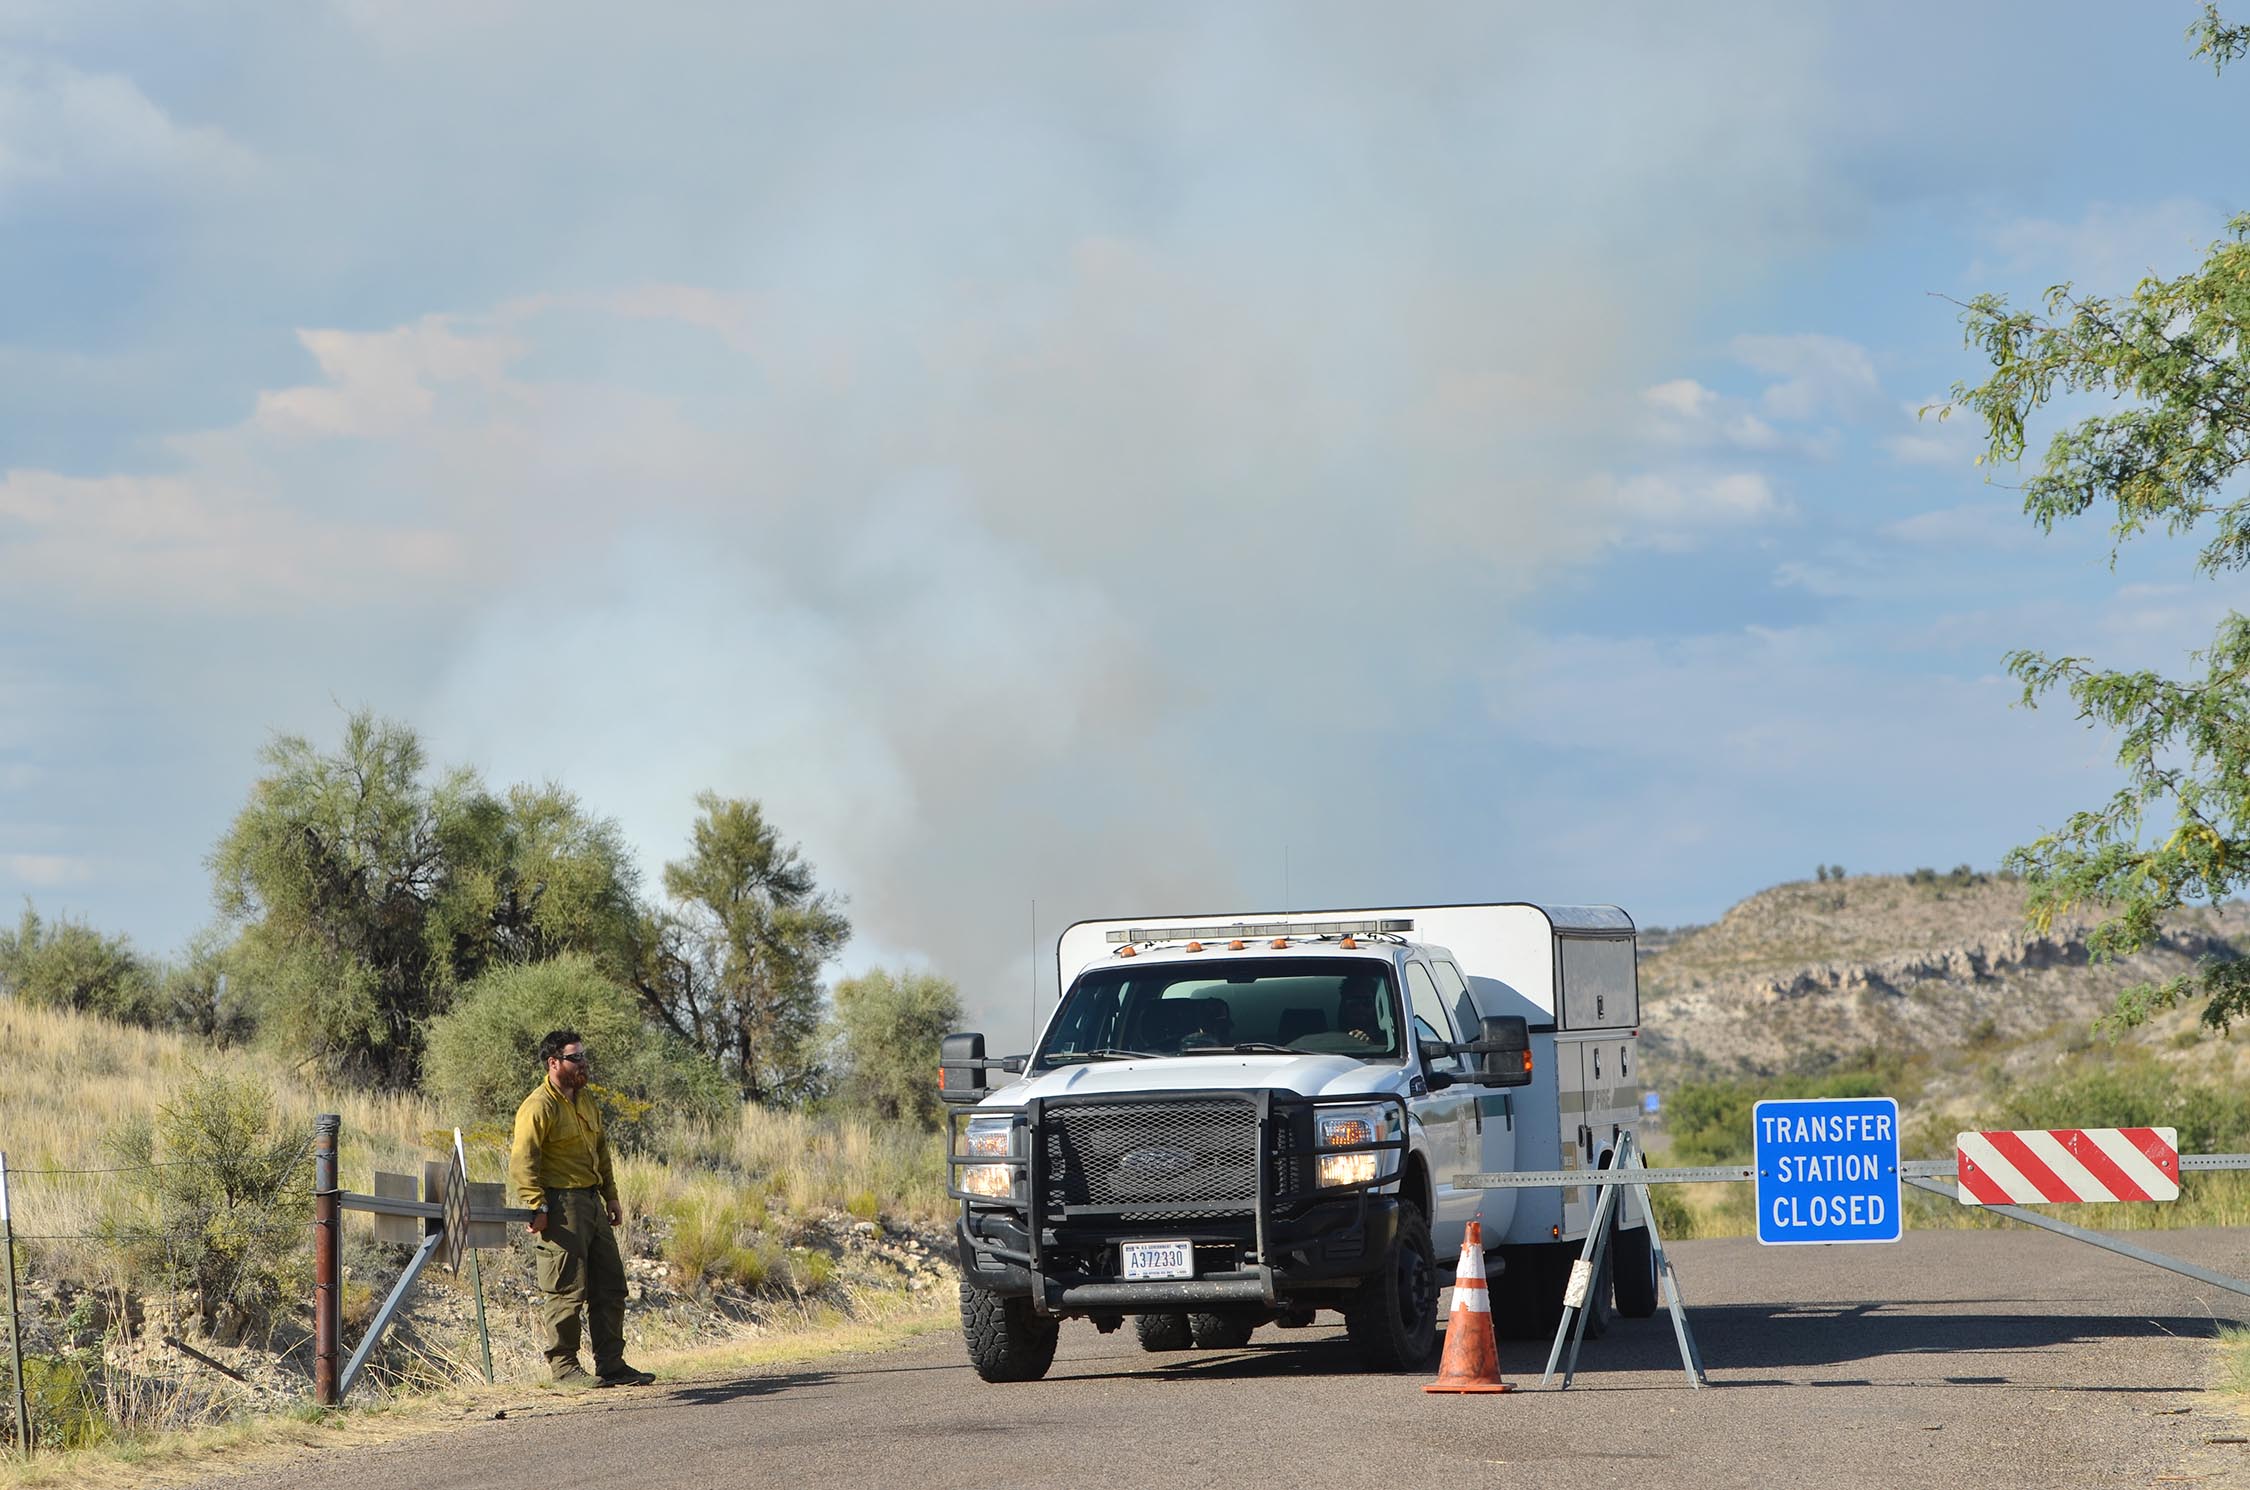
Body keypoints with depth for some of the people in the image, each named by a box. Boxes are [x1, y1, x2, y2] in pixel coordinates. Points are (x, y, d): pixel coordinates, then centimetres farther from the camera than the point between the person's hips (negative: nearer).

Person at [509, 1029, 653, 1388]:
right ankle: (563, 1366, 1)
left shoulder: (586, 1102, 16)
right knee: (567, 1290, -7)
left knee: (610, 1287, 9)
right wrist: (536, 1206, -22)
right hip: (561, 1206, -9)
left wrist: (611, 1196, 20)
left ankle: (611, 1365, 15)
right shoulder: (538, 1108, -12)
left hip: (592, 1203, 9)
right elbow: (522, 1162, -17)